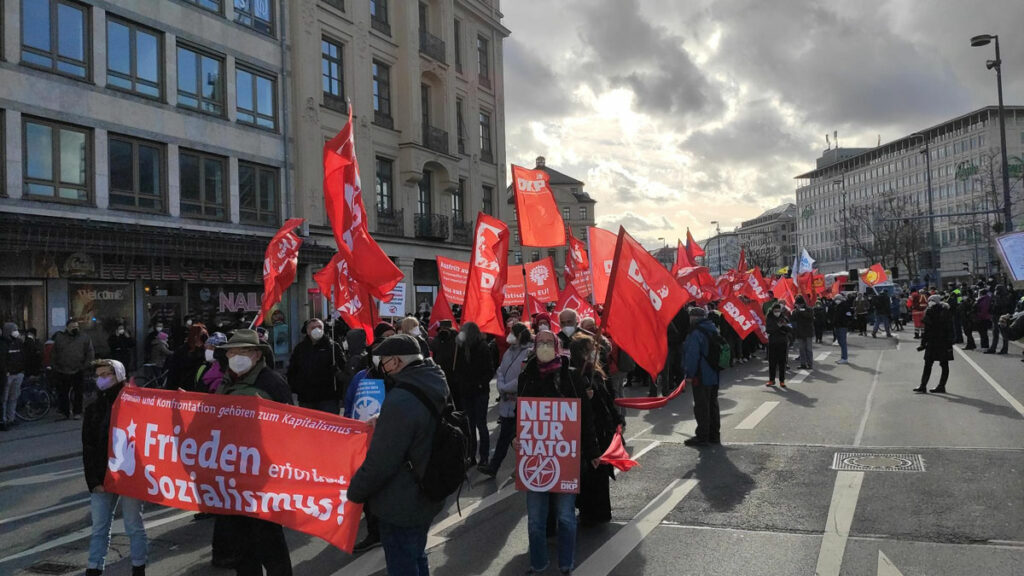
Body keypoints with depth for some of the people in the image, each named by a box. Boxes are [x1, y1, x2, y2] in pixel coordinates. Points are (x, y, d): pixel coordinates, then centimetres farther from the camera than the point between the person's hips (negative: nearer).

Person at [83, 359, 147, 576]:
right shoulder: (94, 409, 9)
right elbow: (88, 449, 6)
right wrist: (93, 481, -3)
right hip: (101, 479, 4)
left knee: (134, 527, 6)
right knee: (99, 529, 9)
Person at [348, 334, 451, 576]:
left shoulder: (400, 401, -30)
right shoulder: (436, 388, 0)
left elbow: (379, 463, -26)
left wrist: (353, 492, -11)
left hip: (401, 507, -9)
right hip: (426, 499, 9)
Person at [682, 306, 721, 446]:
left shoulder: (696, 334, -17)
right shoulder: (713, 330, 11)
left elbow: (692, 356, -20)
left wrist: (689, 375, -13)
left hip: (701, 377, -9)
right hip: (714, 376, 9)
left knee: (701, 407, -3)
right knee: (712, 405, 15)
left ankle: (702, 436, 0)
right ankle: (714, 435, 22)